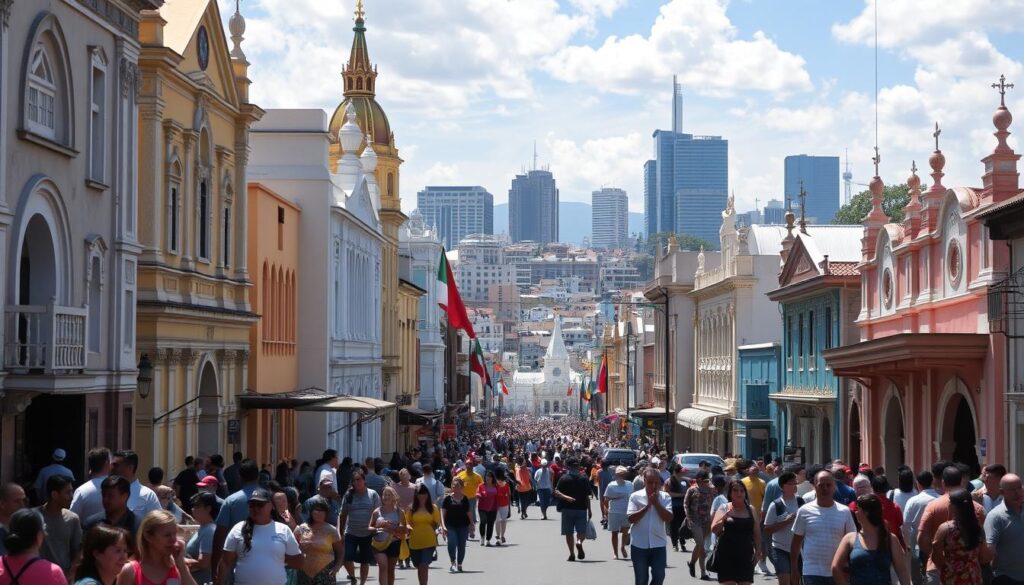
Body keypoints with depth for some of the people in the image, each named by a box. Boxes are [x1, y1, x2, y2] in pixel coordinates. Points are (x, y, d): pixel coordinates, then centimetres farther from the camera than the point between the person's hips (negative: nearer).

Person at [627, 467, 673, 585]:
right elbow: (631, 519, -11)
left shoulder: (665, 497, 2)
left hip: (659, 543, 1)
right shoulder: (635, 496, -3)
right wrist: (647, 505, -15)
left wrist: (656, 503, -14)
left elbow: (668, 518, -9)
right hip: (639, 544, -1)